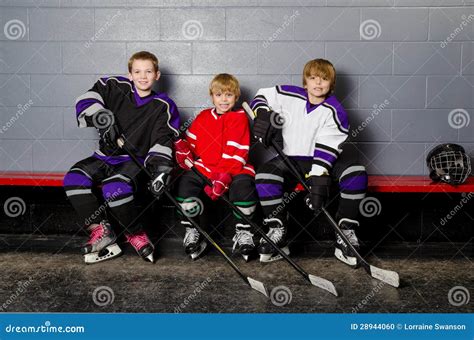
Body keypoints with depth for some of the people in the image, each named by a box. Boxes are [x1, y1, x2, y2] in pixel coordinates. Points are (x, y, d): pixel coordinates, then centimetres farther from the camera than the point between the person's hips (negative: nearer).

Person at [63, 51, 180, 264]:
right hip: (106, 156, 4)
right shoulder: (116, 88, 5)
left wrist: (160, 166, -23)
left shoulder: (162, 106, 0)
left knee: (115, 187, -33)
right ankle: (101, 231, -13)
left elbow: (163, 141, -7)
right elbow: (88, 98, -4)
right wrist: (102, 117, -21)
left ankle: (136, 235, -12)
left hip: (135, 161, -4)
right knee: (74, 179, -19)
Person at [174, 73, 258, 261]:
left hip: (232, 169, -3)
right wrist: (182, 148, -8)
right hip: (203, 167, 4)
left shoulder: (239, 118, 3)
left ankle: (243, 233, -14)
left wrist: (224, 176, -22)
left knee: (244, 183, -31)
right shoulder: (202, 117, 18)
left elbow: (236, 151, -9)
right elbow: (189, 141, 18)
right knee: (186, 182, -22)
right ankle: (192, 231, -9)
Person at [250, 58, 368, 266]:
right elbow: (261, 96, 10)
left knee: (356, 174, -27)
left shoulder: (334, 112, -10)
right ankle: (277, 233, -13)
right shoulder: (289, 96, -4)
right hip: (291, 159, 1)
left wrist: (318, 178, -29)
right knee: (264, 176, -26)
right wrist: (263, 114, -13)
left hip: (326, 161, -1)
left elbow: (327, 148, -19)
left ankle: (346, 234, -17)